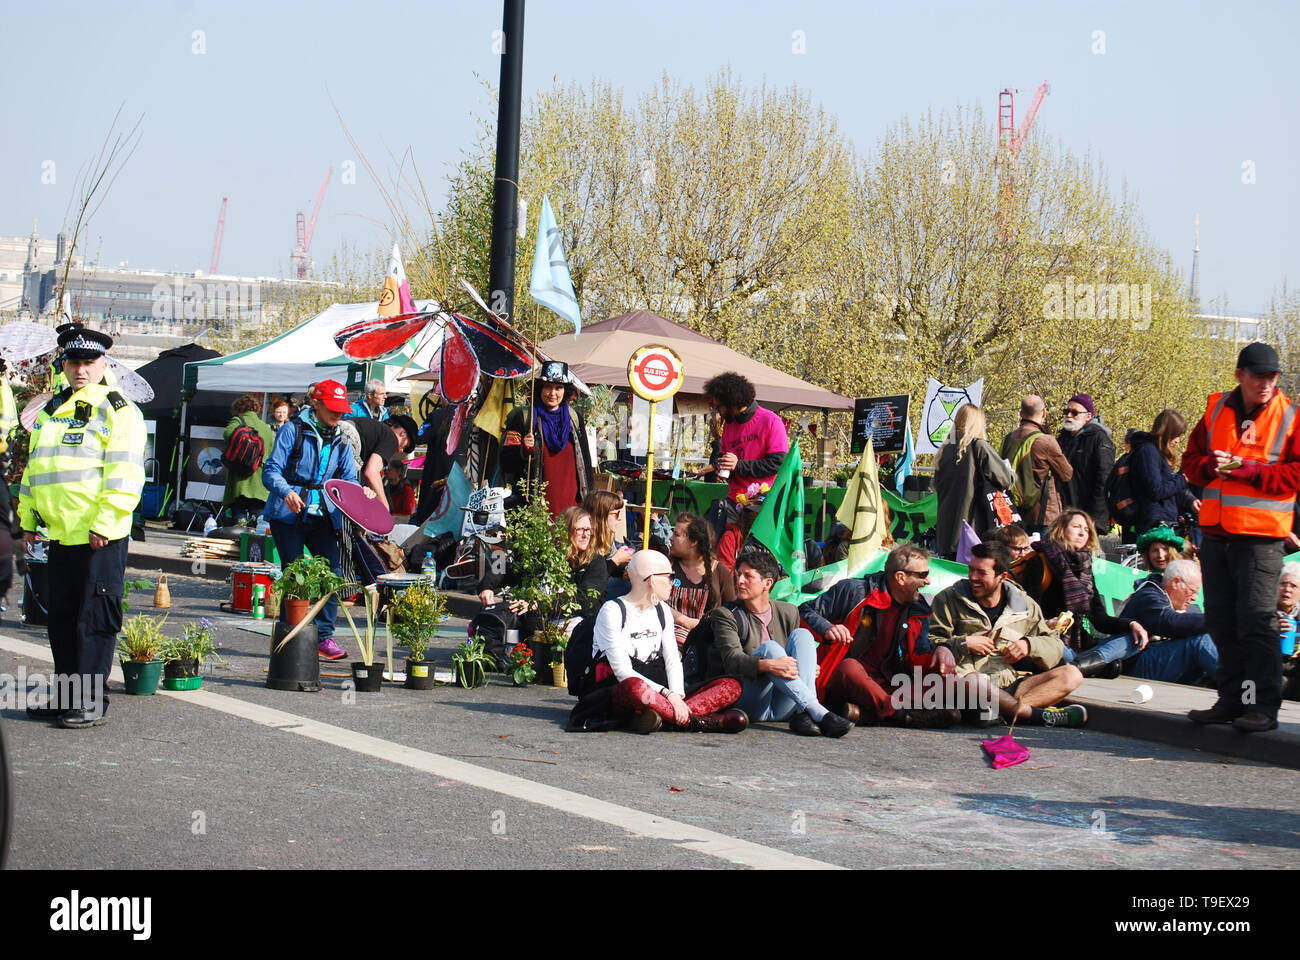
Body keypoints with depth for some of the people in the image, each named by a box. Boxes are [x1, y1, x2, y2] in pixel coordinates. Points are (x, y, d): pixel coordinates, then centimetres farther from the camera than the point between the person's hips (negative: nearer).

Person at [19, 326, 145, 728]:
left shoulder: (117, 411, -6)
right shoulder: (52, 410, 18)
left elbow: (125, 475, -14)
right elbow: (34, 468, 26)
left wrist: (104, 522, -20)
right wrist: (28, 519, 21)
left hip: (99, 537, -8)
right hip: (60, 535, 8)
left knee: (94, 619, -4)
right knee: (61, 618, 13)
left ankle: (91, 702, 2)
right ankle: (65, 695, 22)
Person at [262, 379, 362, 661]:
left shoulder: (339, 440, 13)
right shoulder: (293, 431, -3)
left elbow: (348, 478, 13)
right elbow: (271, 471, -8)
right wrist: (286, 491, -28)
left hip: (322, 516, 4)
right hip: (289, 514, -4)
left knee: (332, 572, -8)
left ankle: (324, 636, -1)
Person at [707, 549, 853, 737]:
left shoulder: (788, 612, 16)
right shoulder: (725, 615, 4)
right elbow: (732, 659, -14)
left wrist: (810, 670, -5)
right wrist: (767, 665, -34)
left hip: (782, 708, 4)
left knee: (802, 635, -13)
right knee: (769, 648, -27)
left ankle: (802, 715, -33)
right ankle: (817, 711, -42)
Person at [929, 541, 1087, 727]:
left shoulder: (1025, 606, 16)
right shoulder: (948, 600, 7)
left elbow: (1054, 646, 20)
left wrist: (1029, 645, -1)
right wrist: (964, 644, -10)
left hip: (1011, 685, 4)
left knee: (1071, 675, -16)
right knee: (974, 681, -41)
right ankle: (1040, 715, -35)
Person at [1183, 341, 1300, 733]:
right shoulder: (1216, 410, 10)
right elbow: (1191, 460, 14)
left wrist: (1247, 470, -17)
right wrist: (1210, 467, -9)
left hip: (1260, 536, -5)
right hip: (1215, 532, 5)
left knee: (1256, 620, -7)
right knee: (1221, 620, 10)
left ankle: (1264, 706, -1)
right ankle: (1232, 699, 19)